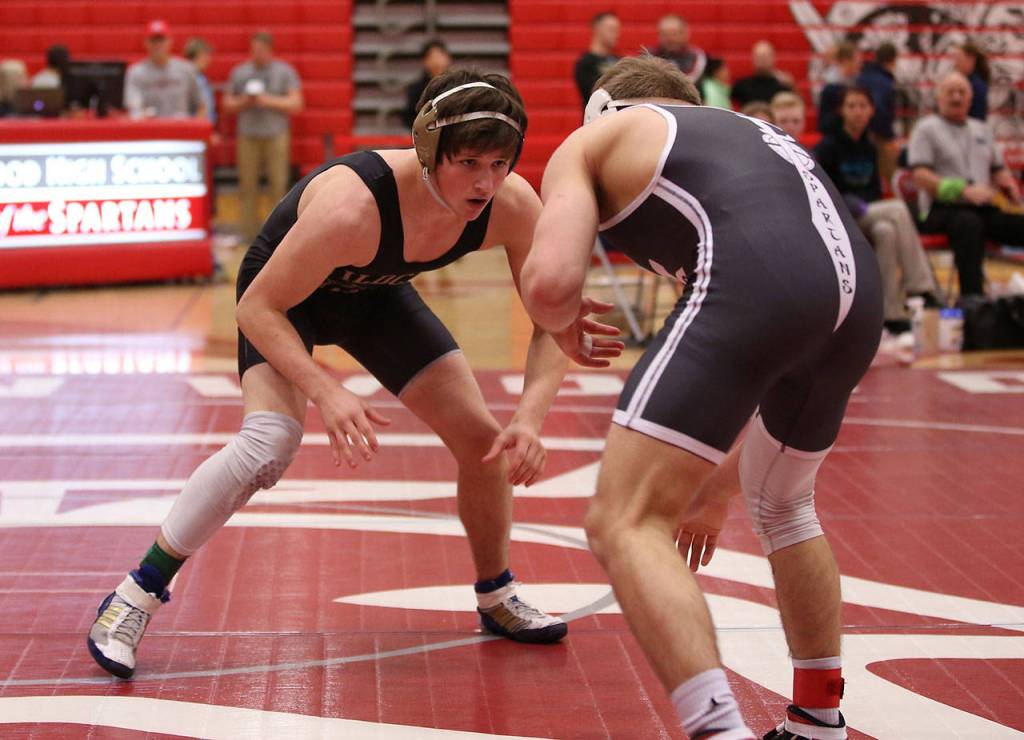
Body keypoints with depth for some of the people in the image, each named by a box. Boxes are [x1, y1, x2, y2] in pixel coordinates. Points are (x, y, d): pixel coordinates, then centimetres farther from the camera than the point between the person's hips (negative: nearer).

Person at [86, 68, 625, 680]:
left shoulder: (513, 205, -28)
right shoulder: (351, 206, -43)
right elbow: (258, 308, -33)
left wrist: (531, 416, -35)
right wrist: (326, 392, -46)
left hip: (376, 295, 5)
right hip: (286, 296, -5)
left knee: (484, 438, -1)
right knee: (270, 444, -28)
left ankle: (497, 599, 24)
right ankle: (137, 596, -13)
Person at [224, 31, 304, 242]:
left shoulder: (285, 71, 7)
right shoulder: (239, 72, 15)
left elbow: (296, 104, 1)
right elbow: (227, 103, 17)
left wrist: (269, 101, -9)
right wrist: (242, 102, -4)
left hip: (276, 135, -2)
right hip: (248, 136, 2)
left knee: (278, 184, -8)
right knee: (247, 183, -3)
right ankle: (249, 231, 1)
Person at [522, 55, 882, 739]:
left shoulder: (590, 140, 23)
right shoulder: (749, 132, 40)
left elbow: (550, 283, 3)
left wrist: (562, 326, 28)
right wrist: (719, 488, 49)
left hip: (752, 285, -7)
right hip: (859, 291, 7)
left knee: (625, 524, -4)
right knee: (783, 506, 30)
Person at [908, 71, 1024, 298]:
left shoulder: (982, 130, 25)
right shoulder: (926, 129, 5)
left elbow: (999, 170, 27)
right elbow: (921, 176, -7)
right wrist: (964, 191, -19)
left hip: (984, 210, 6)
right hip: (942, 209, -6)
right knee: (969, 223, -39)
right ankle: (972, 296, -47)